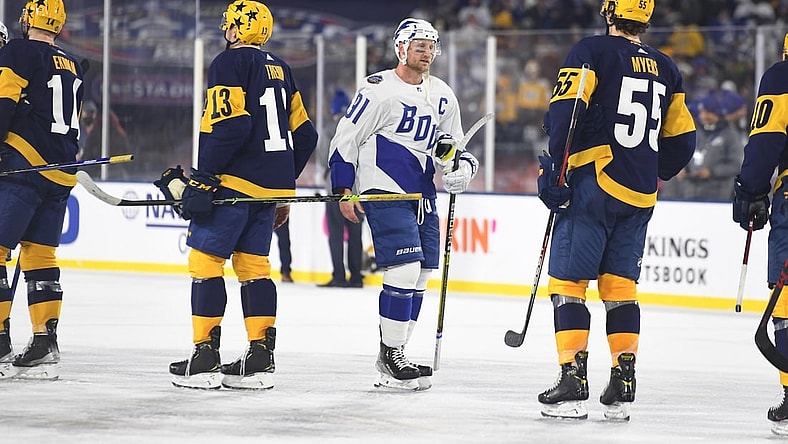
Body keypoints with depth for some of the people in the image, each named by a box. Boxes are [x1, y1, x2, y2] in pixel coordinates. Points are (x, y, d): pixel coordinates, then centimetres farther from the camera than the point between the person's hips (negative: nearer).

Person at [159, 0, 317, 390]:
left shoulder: (229, 63, -8)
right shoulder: (280, 70, 17)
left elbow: (229, 125, -20)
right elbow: (303, 134, 18)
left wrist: (202, 179, -16)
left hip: (236, 181, -8)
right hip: (271, 185, 8)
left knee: (205, 259, -2)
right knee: (253, 264, 11)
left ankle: (205, 357, -5)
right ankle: (260, 357, 7)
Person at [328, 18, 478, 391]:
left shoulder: (443, 97, 12)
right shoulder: (379, 90, -8)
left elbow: (451, 148, 21)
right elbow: (345, 138, -6)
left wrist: (462, 168, -2)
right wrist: (343, 190, -9)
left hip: (422, 195, 7)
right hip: (384, 192, -7)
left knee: (418, 280, 7)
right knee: (405, 270, -17)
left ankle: (391, 359, 16)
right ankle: (391, 356, -8)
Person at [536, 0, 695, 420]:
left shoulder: (591, 52, -4)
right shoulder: (665, 69, 13)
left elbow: (565, 111, -16)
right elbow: (681, 141, 17)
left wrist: (553, 172, -11)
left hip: (593, 185, -5)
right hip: (640, 197, 5)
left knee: (568, 280, -1)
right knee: (620, 286, 12)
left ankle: (573, 380, -9)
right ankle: (622, 386, 8)